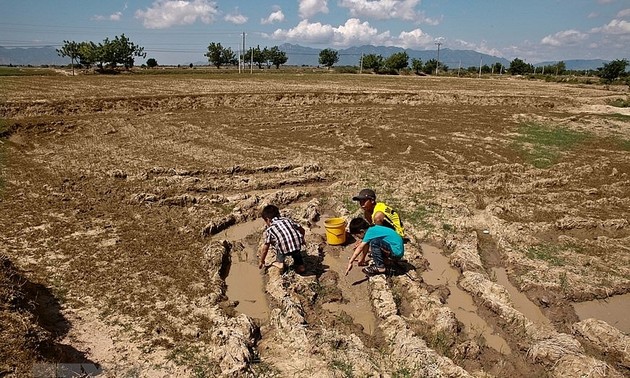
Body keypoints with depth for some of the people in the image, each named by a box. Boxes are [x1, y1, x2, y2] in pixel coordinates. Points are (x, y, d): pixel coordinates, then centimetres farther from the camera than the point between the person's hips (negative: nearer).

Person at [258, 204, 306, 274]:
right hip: (297, 245, 4)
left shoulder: (269, 229, 11)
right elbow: (302, 230, 22)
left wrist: (262, 261, 30)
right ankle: (299, 264, 30)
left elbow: (265, 249, 14)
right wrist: (301, 239, 43)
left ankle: (280, 262, 23)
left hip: (285, 250, -3)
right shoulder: (287, 219, 21)